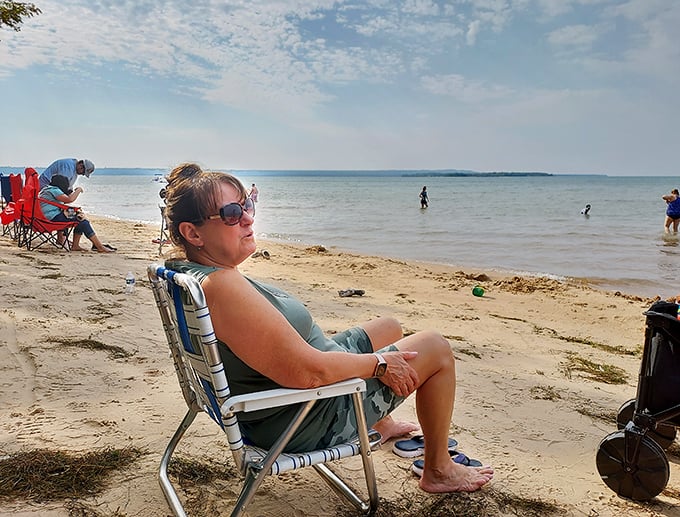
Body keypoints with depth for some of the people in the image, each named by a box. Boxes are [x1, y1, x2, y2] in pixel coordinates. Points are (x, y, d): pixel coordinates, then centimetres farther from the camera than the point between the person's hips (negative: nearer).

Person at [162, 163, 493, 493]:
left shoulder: (189, 270, -1)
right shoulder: (221, 286, -34)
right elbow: (308, 372, -33)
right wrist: (378, 363, -18)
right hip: (307, 422, -10)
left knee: (391, 327, 26)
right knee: (436, 348, 1)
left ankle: (381, 423, 50)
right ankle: (439, 471, 21)